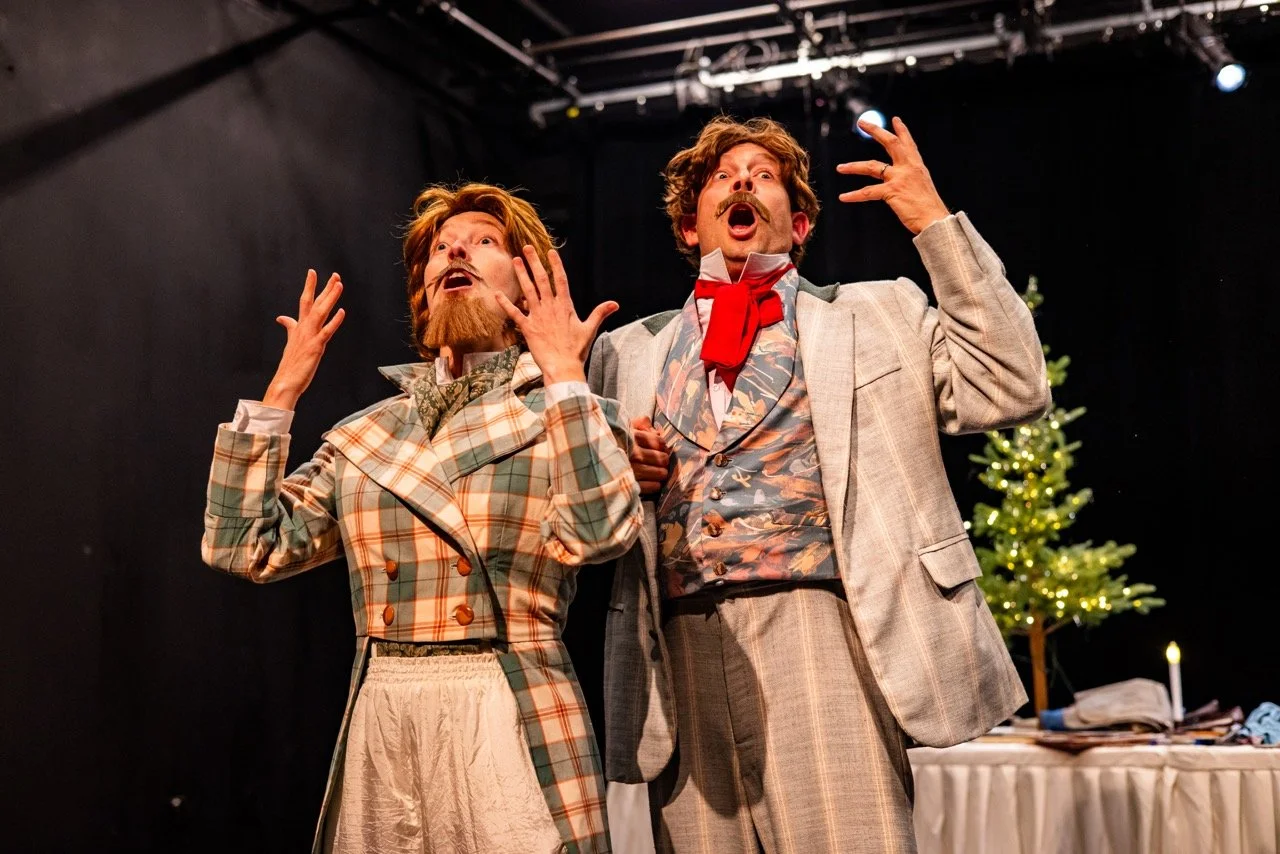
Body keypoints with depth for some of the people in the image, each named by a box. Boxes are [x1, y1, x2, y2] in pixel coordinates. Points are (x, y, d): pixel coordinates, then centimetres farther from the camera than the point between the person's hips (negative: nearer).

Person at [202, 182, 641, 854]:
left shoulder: (562, 416, 2)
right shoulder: (366, 435, 12)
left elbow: (597, 533, -18)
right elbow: (244, 547, 5)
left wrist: (563, 373, -13)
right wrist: (282, 390, 6)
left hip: (512, 722, -3)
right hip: (377, 722, 4)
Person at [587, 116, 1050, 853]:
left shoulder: (875, 318, 12)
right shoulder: (630, 351, 19)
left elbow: (1012, 389, -2)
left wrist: (937, 223, -5)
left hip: (815, 634, -2)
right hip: (681, 654, 3)